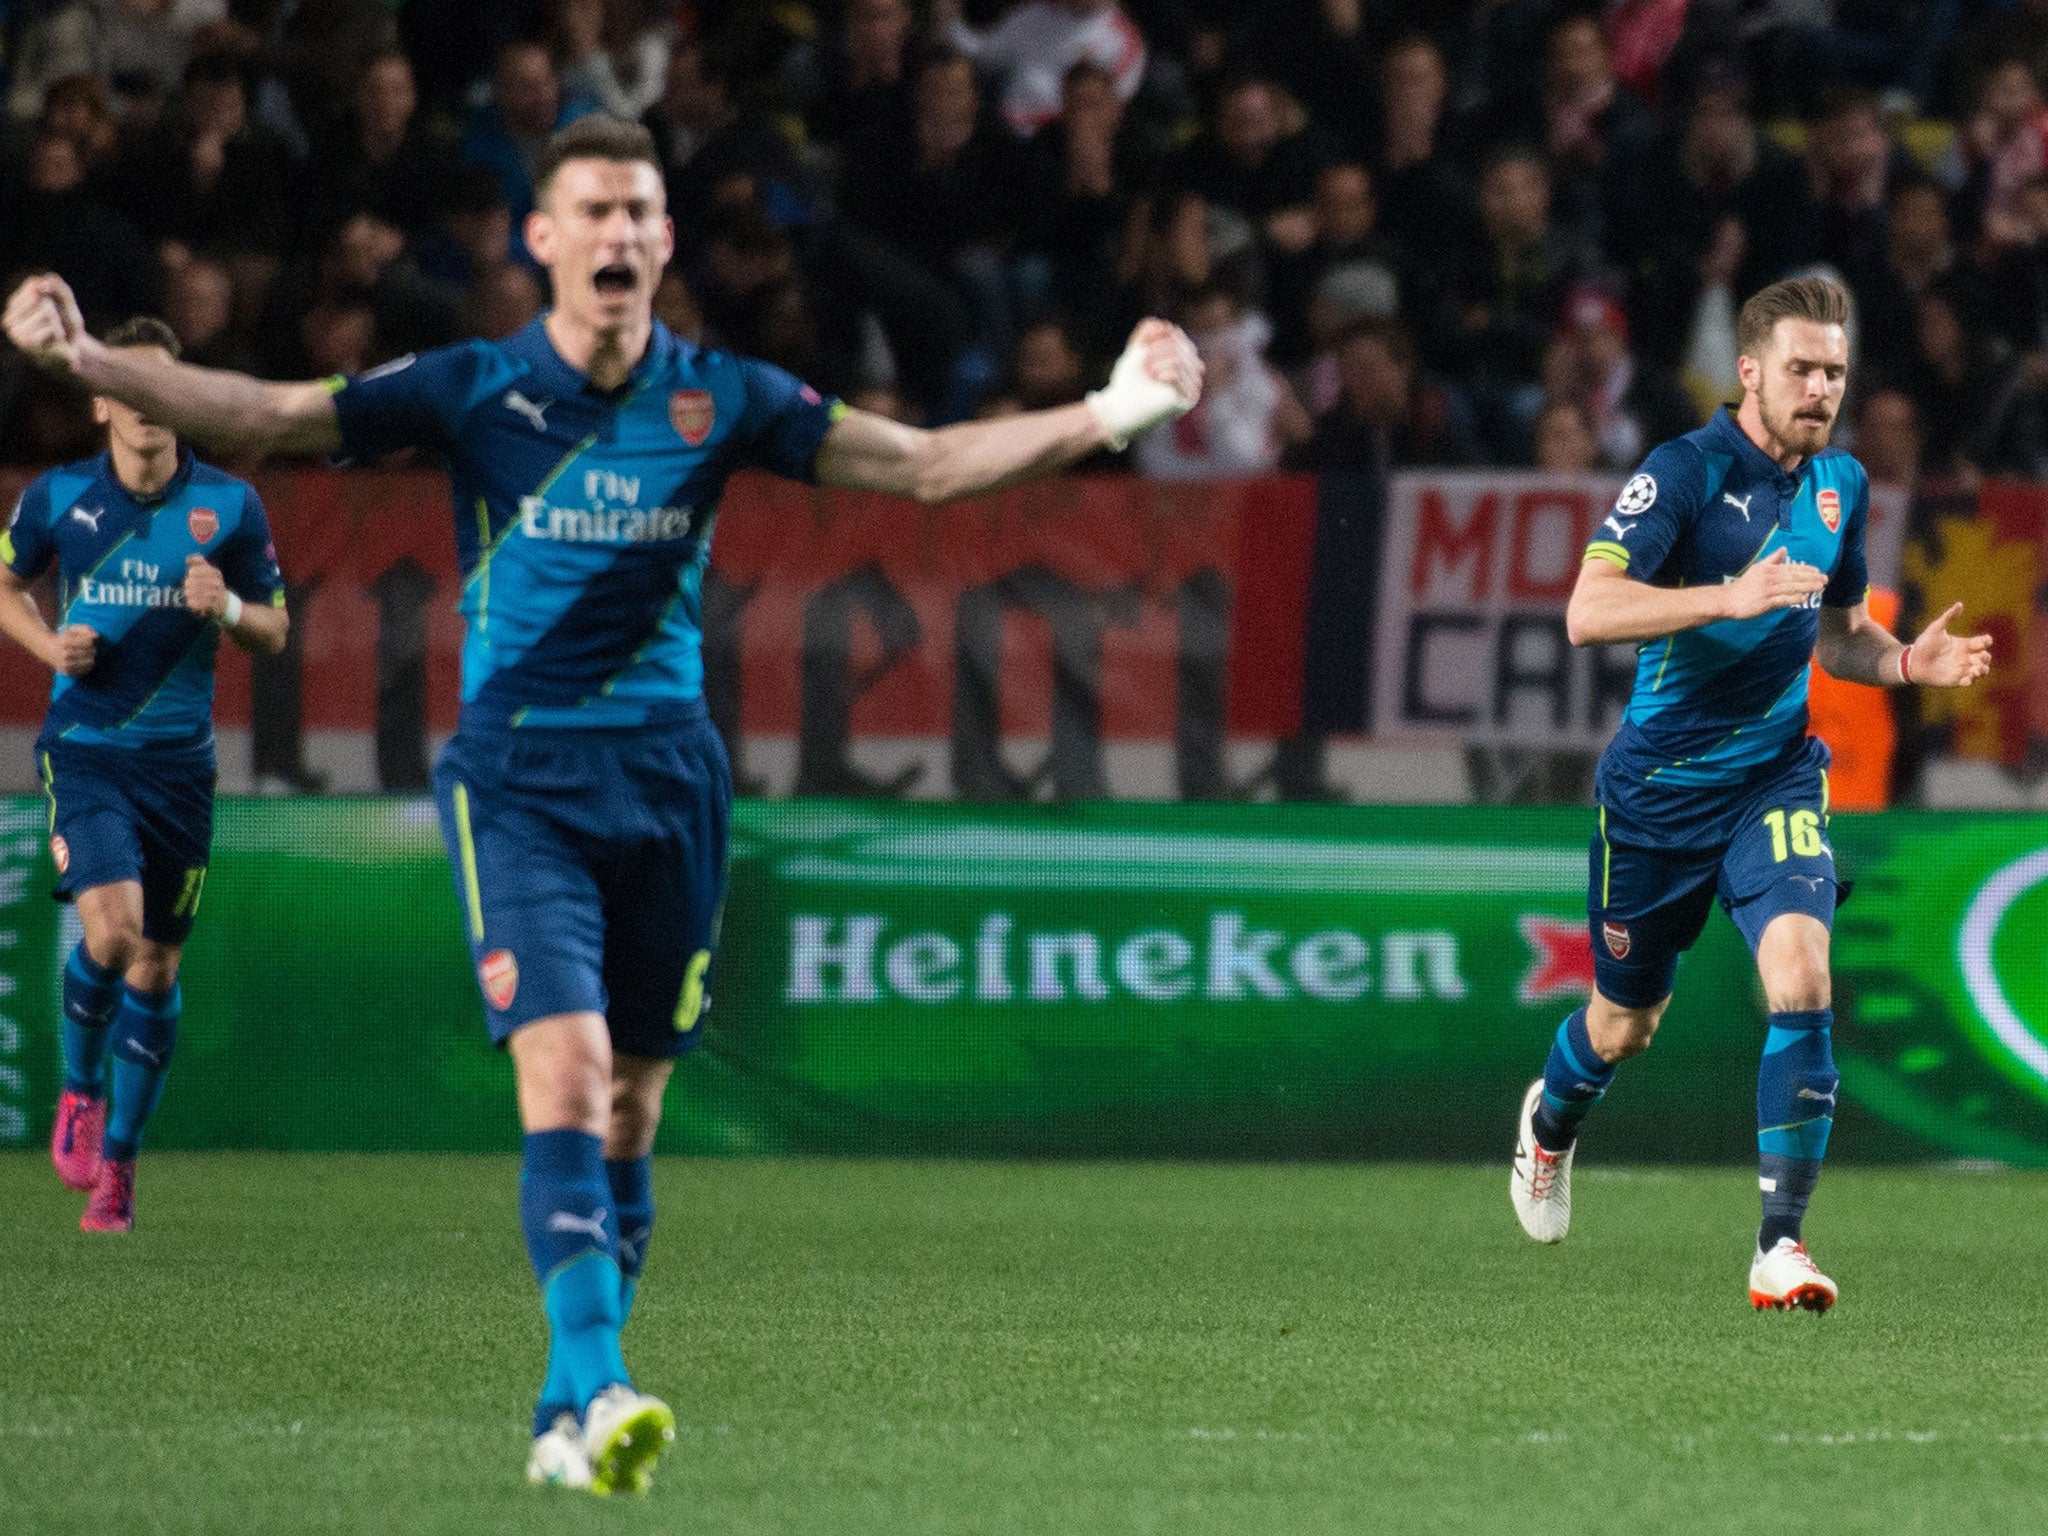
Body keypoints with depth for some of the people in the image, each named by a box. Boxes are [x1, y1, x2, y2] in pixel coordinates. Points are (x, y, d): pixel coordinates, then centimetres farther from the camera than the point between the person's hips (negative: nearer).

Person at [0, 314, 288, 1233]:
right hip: (84, 751, -2)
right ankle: (79, 1089, 7)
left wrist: (227, 608, -15)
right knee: (111, 929, -22)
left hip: (179, 760, 2)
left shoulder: (228, 506, -1)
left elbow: (274, 633, 7)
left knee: (156, 965, 5)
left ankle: (117, 1162, 20)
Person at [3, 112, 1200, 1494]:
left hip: (668, 781, 3)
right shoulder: (473, 390, -3)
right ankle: (596, 1386, -26)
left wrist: (1107, 412, -7)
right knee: (565, 1070, -20)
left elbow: (928, 464, 4)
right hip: (519, 780, -3)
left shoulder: (720, 398, 3)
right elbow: (263, 416, -7)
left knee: (630, 1110, 6)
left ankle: (571, 1417, 16)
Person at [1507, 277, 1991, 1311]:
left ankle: (1781, 1245, -21)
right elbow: (1588, 612, -26)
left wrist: (1910, 662, -3)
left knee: (1800, 975, -22)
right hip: (1660, 787, -3)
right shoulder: (1684, 471, -15)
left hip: (1776, 779, 3)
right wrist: (1730, 597, -37)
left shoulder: (1841, 486, 4)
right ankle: (1551, 1122, 50)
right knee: (1624, 1025, 13)